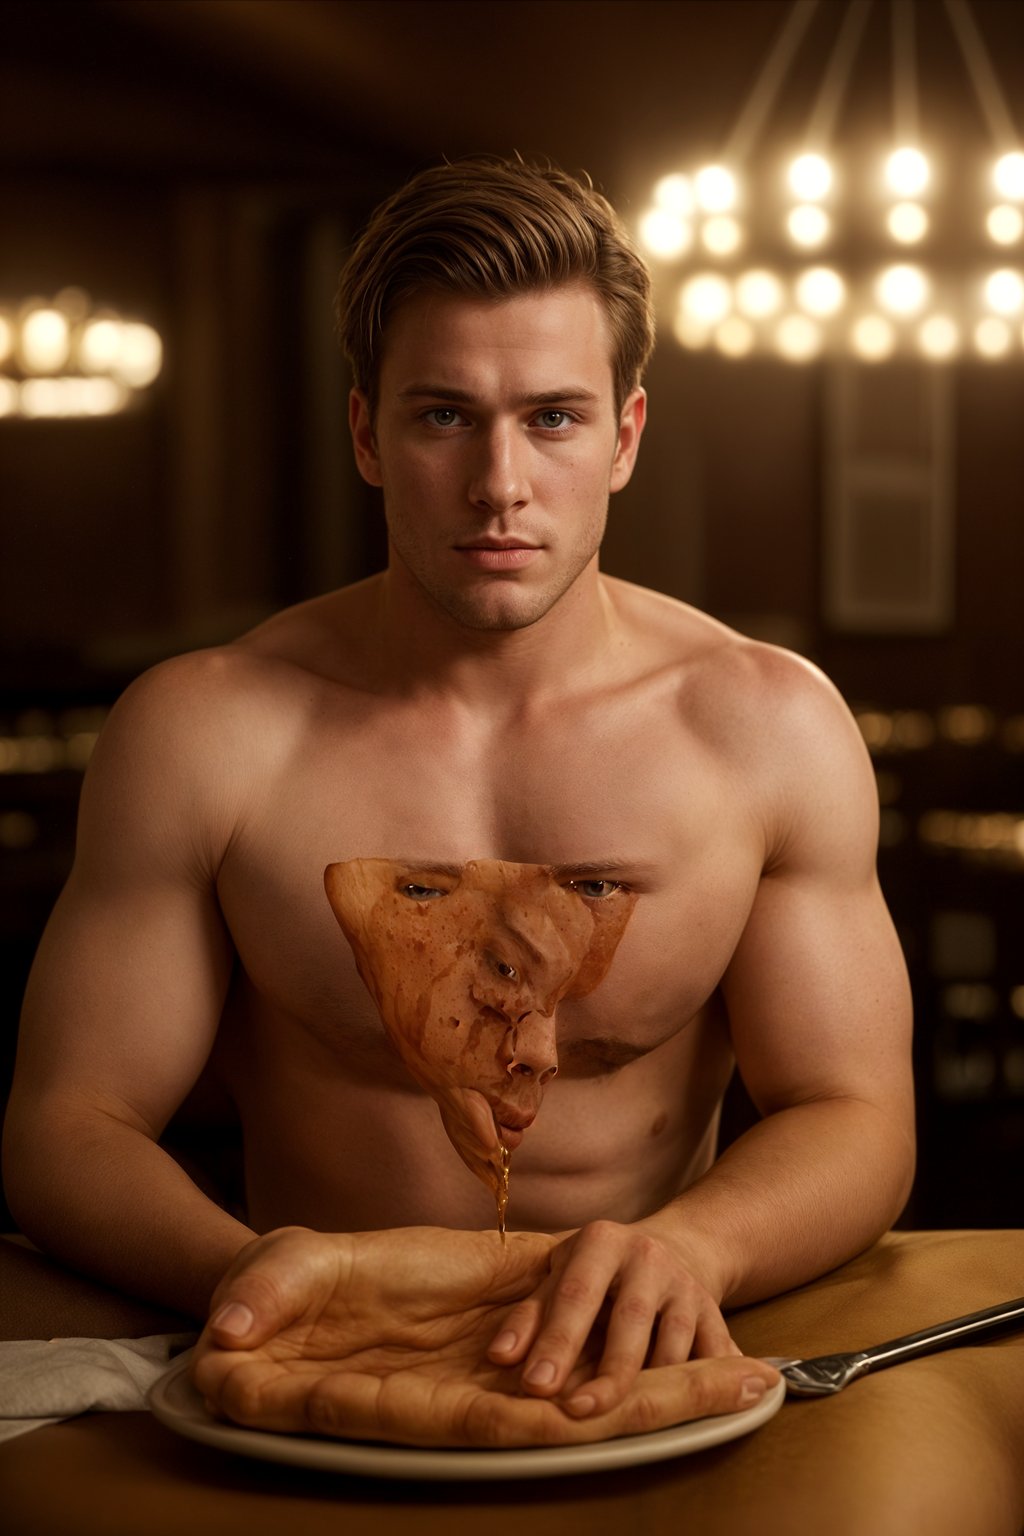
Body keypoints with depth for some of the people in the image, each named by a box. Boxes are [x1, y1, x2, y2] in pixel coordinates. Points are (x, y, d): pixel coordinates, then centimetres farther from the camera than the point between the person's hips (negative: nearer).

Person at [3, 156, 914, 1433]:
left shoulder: (772, 726, 0)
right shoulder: (200, 733, -3)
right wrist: (236, 1271, -25)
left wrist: (685, 1245, -23)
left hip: (637, 1382, -1)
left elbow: (855, 1121, 0)